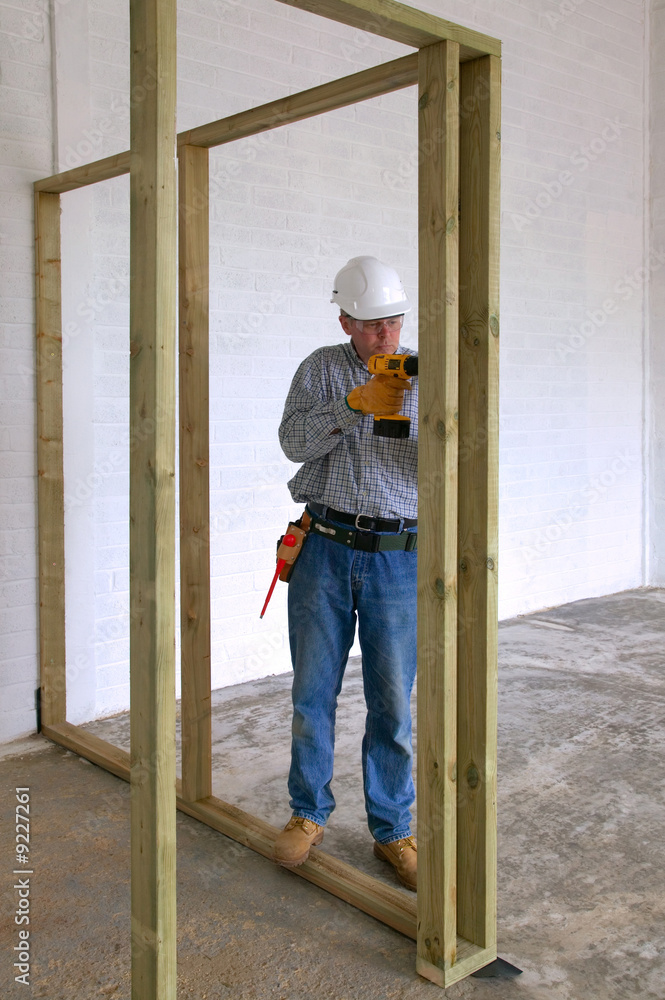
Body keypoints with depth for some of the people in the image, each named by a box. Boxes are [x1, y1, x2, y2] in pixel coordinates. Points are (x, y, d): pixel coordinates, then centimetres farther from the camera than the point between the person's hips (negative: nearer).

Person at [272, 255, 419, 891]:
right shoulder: (322, 368, 7)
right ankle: (308, 814, 25)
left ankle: (392, 831, 19)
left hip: (396, 557, 0)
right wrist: (358, 403, -19)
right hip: (324, 550, 1)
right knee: (312, 691, 7)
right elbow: (294, 440, -7)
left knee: (393, 702, 4)